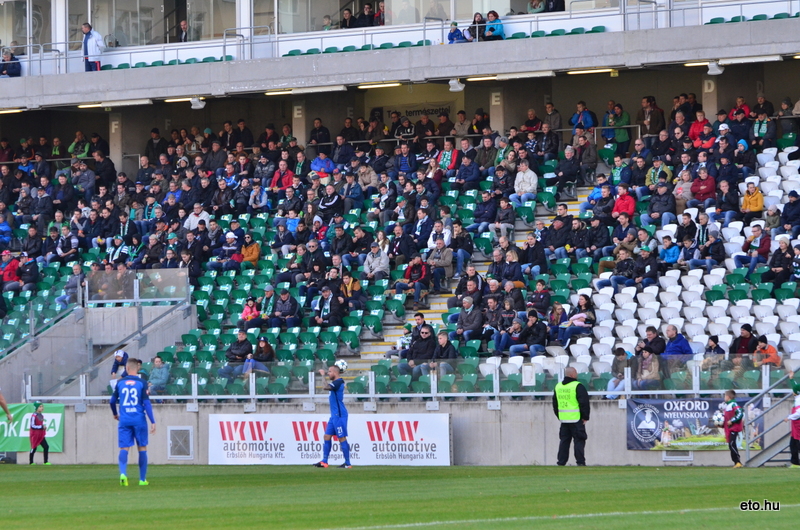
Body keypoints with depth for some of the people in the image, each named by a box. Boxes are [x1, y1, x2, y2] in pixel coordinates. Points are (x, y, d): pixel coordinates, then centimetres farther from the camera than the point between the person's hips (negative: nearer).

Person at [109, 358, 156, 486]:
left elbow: (112, 401, 12)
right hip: (139, 420, -1)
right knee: (142, 448, 10)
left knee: (124, 448, -1)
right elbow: (146, 403, -9)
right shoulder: (142, 383, -4)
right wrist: (152, 422, -6)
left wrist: (115, 414, 32)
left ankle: (123, 473, -26)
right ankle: (142, 479, 13)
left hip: (124, 421, 1)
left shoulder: (120, 383, 4)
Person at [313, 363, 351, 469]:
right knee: (327, 436, 9)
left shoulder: (338, 382, -16)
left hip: (339, 415, -10)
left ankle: (347, 463, -3)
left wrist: (323, 375, -16)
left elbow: (326, 387, -30)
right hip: (334, 415, 10)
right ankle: (324, 462, 9)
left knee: (342, 439, -7)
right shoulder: (336, 382, 14)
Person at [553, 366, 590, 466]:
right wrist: (585, 417, -5)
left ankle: (561, 461, 11)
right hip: (576, 419, -6)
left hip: (563, 419, 6)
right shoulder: (578, 386, -11)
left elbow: (555, 404, 17)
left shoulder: (558, 387, 10)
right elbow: (584, 403, -13)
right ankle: (580, 462, -5)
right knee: (579, 440, -1)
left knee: (564, 441, 12)